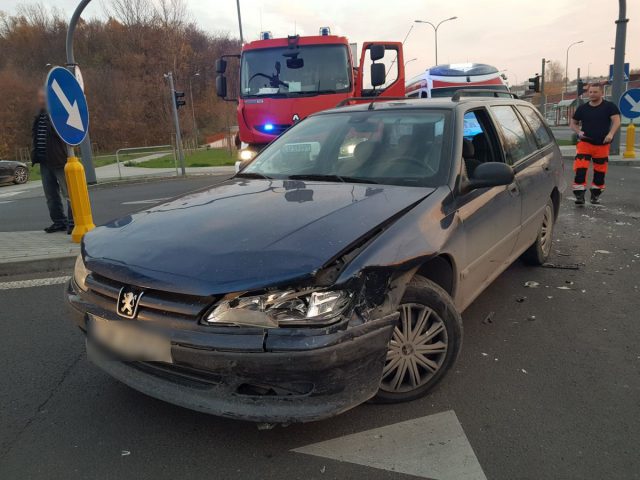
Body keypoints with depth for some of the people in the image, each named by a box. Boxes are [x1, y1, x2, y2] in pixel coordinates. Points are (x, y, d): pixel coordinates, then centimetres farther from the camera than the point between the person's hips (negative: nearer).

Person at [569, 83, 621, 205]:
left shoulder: (609, 106, 0)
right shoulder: (582, 108, 6)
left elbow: (616, 121, -9)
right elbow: (573, 123, 15)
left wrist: (611, 134, -27)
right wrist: (578, 132, -6)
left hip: (602, 145, 0)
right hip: (585, 143, 0)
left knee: (600, 171, 9)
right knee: (580, 169, -16)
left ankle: (595, 194, 25)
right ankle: (579, 195, -14)